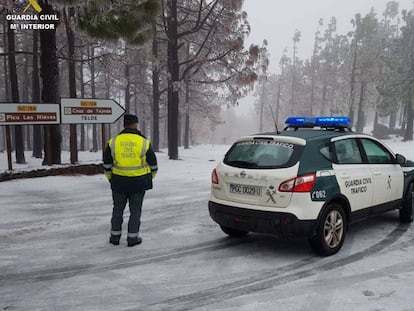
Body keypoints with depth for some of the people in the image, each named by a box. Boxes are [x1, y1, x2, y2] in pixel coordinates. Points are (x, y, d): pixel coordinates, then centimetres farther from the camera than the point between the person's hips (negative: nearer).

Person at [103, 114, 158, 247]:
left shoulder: (113, 142, -2)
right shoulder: (144, 142, -6)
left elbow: (107, 164, 5)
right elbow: (153, 163, 1)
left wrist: (110, 178, 18)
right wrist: (150, 177, 18)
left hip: (119, 181, 2)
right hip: (138, 182, -1)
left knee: (118, 209, 15)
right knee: (135, 210, 9)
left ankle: (115, 236, 21)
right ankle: (132, 238, 13)